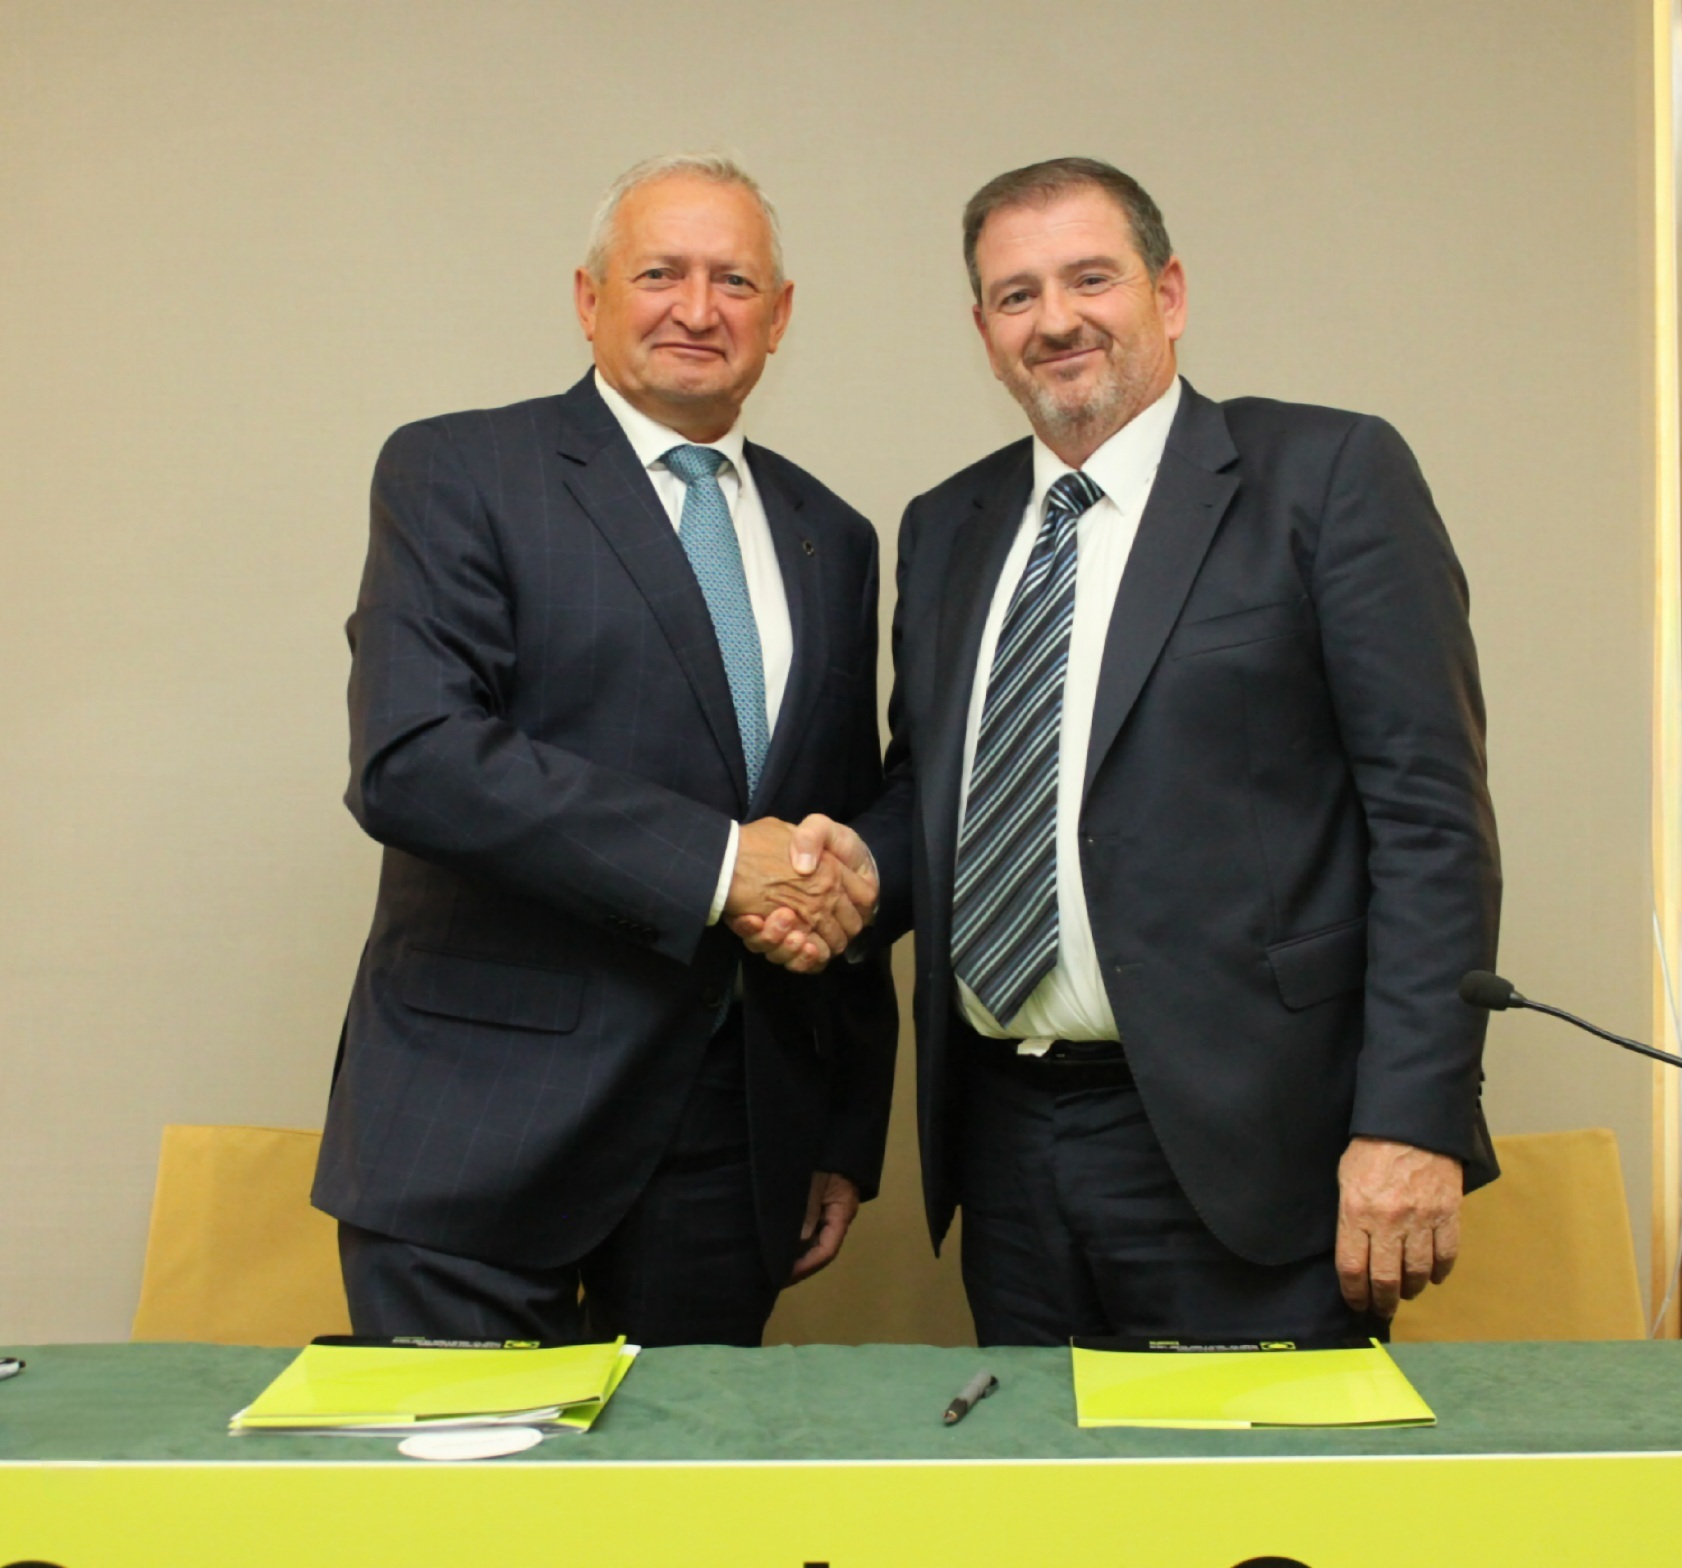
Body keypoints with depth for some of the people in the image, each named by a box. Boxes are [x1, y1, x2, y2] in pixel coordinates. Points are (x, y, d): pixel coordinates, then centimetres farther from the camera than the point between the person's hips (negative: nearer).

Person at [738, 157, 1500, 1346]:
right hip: (1008, 1145, 5)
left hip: (1239, 1150, -5)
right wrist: (863, 861, -2)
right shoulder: (946, 528, 15)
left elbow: (1429, 811, -8)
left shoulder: (1327, 476, -3)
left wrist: (1413, 1119, -15)